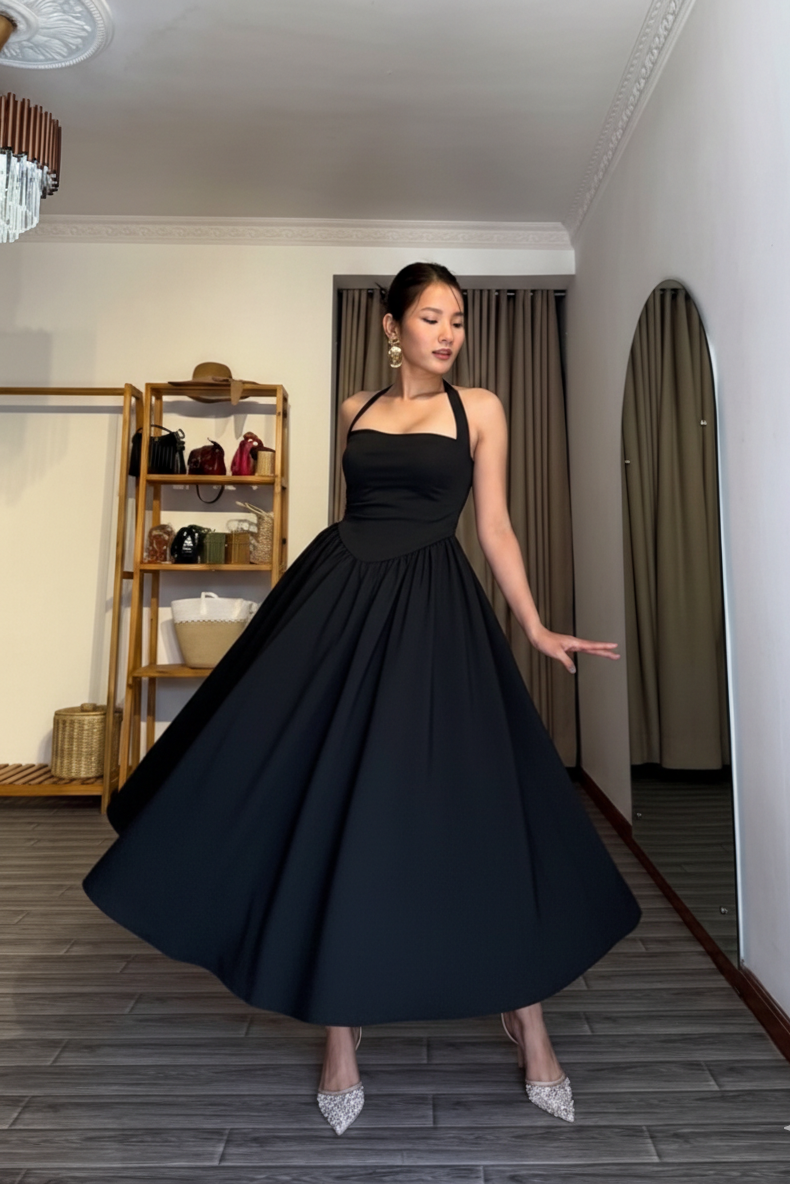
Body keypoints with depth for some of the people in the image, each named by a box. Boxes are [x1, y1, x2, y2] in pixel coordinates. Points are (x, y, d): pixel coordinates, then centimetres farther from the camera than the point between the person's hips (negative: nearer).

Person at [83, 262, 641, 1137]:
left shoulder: (479, 408, 7)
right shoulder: (354, 409, 14)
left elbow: (493, 525, 5)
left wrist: (534, 626, -1)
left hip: (431, 611, -3)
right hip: (337, 598, 4)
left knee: (474, 806, -3)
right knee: (317, 799, 2)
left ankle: (526, 1018, 21)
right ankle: (341, 1034, 20)